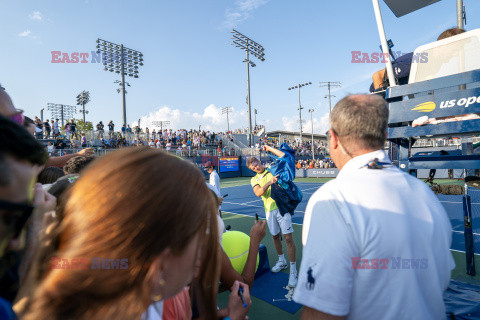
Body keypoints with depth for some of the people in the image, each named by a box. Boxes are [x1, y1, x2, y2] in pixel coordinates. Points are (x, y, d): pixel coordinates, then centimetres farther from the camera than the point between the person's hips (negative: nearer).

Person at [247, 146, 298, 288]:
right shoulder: (254, 180, 10)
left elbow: (283, 155, -4)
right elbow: (258, 193, -8)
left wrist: (268, 148, 2)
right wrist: (270, 182, -20)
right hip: (269, 210, 3)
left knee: (288, 237, -8)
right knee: (275, 236, 14)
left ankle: (293, 271, -1)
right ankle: (282, 261, 36)